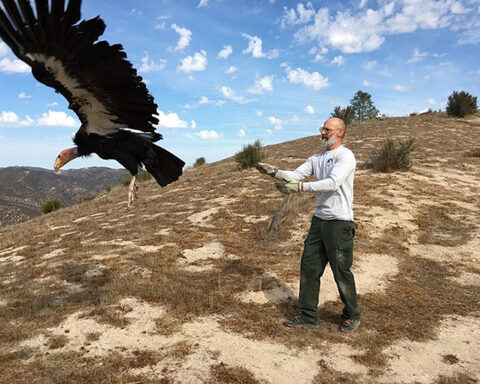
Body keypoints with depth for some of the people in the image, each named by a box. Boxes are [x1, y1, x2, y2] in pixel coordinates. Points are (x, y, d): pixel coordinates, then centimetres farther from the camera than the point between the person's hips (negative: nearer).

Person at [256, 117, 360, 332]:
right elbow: (296, 175, 7)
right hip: (319, 219, 8)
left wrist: (300, 187, -30)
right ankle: (308, 316, 20)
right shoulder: (317, 158, 14)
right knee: (309, 267, 8)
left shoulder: (345, 156, -11)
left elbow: (333, 183, -25)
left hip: (339, 222, -7)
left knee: (341, 272, 3)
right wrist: (274, 172, -10)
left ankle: (351, 316, 25)